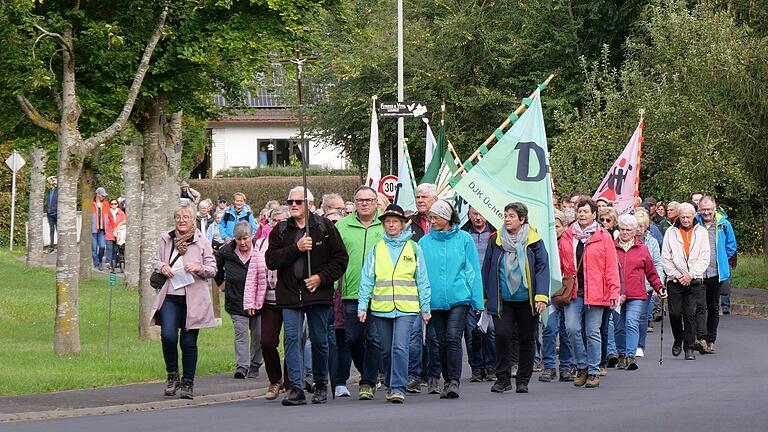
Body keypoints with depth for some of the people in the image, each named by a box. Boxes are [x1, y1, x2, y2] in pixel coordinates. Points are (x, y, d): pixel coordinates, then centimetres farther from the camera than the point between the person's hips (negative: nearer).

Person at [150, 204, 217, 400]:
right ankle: (172, 375, 6)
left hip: (193, 299, -1)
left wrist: (199, 268, -15)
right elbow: (155, 260, 20)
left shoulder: (201, 242, 3)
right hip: (170, 297, 1)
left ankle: (188, 383, 13)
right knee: (168, 335, -15)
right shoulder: (166, 239, 9)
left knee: (188, 341, 2)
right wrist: (161, 266, -2)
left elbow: (212, 269, 5)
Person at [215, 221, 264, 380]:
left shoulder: (260, 252, -12)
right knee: (240, 333, -8)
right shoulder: (226, 252, -3)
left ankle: (255, 366, 19)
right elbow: (216, 266, 18)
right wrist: (221, 281, 14)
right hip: (236, 300, 1)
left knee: (258, 334, 7)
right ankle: (242, 366, -13)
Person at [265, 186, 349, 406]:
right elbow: (271, 260, -3)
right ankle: (296, 388, -9)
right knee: (292, 338, -9)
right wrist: (296, 248, -14)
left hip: (318, 294, -1)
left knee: (319, 341, 6)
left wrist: (321, 277, -9)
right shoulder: (280, 230, 8)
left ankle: (321, 384, 24)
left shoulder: (325, 227, 3)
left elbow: (341, 258, 3)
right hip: (289, 295, 1)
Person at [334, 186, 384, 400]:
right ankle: (370, 374, 27)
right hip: (351, 293, 2)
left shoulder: (386, 226, 5)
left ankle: (368, 382, 4)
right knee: (353, 339, 6)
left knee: (374, 339, -3)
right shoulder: (342, 226, 8)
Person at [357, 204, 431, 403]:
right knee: (387, 350, 9)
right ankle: (390, 386, 24)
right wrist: (362, 306, 0)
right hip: (381, 308, 2)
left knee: (400, 347, -15)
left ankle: (398, 388, -17)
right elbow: (367, 279, 8)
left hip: (406, 308, -2)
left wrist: (425, 308, 7)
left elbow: (422, 280, 9)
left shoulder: (413, 248, 7)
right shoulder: (376, 249, 9)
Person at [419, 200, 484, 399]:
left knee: (453, 339, -14)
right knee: (442, 342, 7)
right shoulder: (425, 242, 6)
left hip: (458, 298, -3)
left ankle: (454, 381, -14)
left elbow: (473, 270, 4)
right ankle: (447, 381, 17)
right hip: (435, 300, 3)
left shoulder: (464, 239, 2)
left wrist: (477, 301, 1)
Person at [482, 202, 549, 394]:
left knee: (526, 339, 6)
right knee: (502, 335, -12)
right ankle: (503, 378, -2)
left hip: (527, 299, -1)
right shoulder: (496, 240, 6)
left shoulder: (534, 241, 0)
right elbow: (487, 268, 11)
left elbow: (542, 268, -3)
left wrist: (542, 296, -12)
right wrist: (484, 297, 9)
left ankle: (523, 380, 17)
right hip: (502, 300, 1)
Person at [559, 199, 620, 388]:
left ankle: (593, 372, 10)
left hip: (595, 292, -2)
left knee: (593, 333, 1)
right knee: (572, 328, -9)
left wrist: (614, 291, -7)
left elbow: (611, 266, 0)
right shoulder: (566, 237, 10)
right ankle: (582, 366, 8)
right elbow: (559, 264, 12)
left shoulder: (603, 237, 2)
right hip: (573, 292, 2)